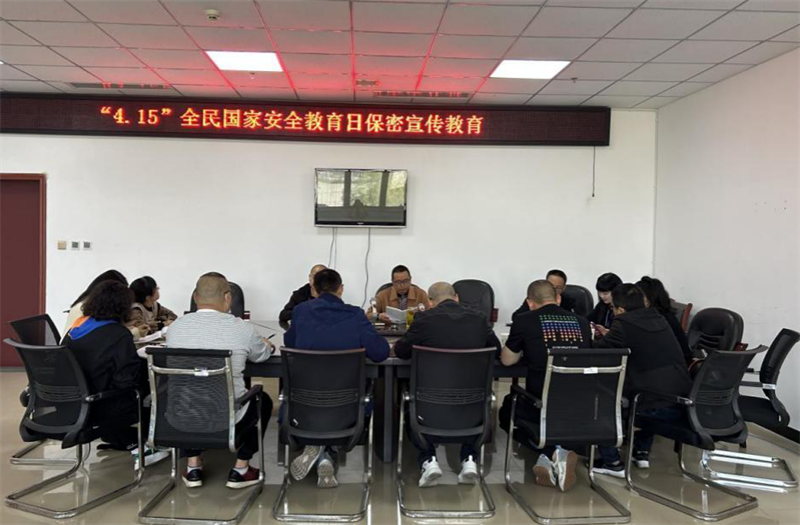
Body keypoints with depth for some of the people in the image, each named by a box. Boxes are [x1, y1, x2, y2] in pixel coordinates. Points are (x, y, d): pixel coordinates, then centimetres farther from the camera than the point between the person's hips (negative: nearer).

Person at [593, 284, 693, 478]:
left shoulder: (624, 324, -8)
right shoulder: (658, 318, 13)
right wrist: (609, 336, 37)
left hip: (658, 407, -7)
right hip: (683, 404, 7)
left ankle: (612, 462, 13)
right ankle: (642, 452, 36)